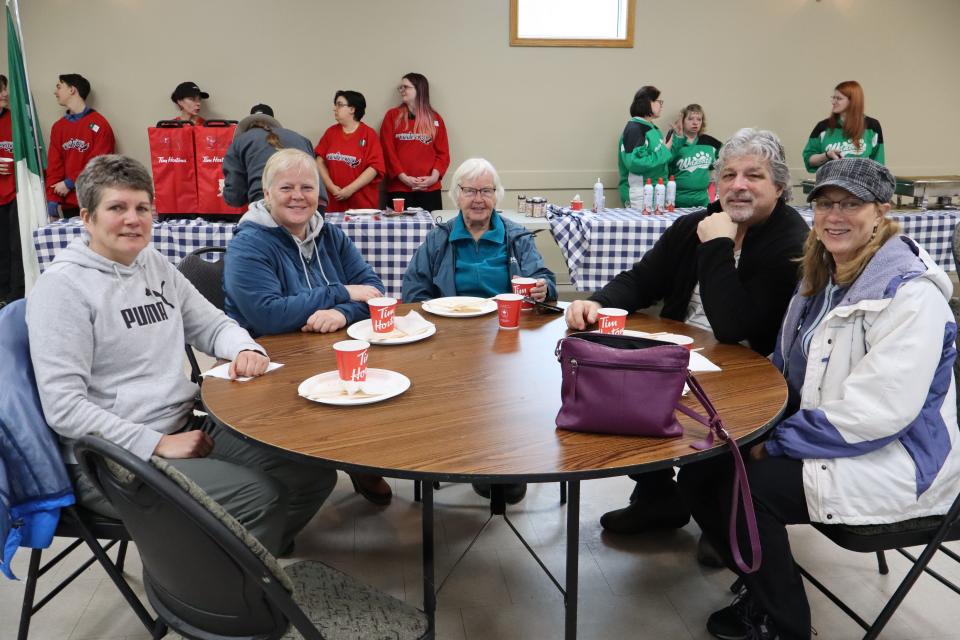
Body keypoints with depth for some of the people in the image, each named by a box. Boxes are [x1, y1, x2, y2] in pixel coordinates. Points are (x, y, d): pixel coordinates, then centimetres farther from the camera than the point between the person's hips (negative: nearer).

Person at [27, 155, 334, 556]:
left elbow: (212, 324, 17)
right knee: (256, 496, -25)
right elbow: (63, 406, -16)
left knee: (314, 471, -5)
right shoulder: (62, 286, -11)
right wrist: (158, 444, -20)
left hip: (186, 428, 7)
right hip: (112, 459, -7)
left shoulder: (155, 265, 10)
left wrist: (246, 350, -7)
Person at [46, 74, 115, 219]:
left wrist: (70, 183, -10)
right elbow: (54, 167, 9)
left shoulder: (98, 124, -3)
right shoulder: (58, 127, 15)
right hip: (68, 205, 5)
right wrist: (52, 199, -2)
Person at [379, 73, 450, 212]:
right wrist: (403, 177, -11)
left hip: (429, 188, 1)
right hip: (399, 188, -1)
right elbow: (388, 150, 0)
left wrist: (434, 176, -10)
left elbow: (443, 152, 6)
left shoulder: (435, 119, 10)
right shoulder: (392, 116, 7)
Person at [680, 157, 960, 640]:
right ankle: (764, 587, 16)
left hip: (891, 459, -8)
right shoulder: (821, 274, 8)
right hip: (811, 434, 8)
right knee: (700, 471, -4)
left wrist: (775, 441, -21)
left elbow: (875, 413, -27)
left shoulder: (910, 292, -19)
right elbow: (789, 368, 17)